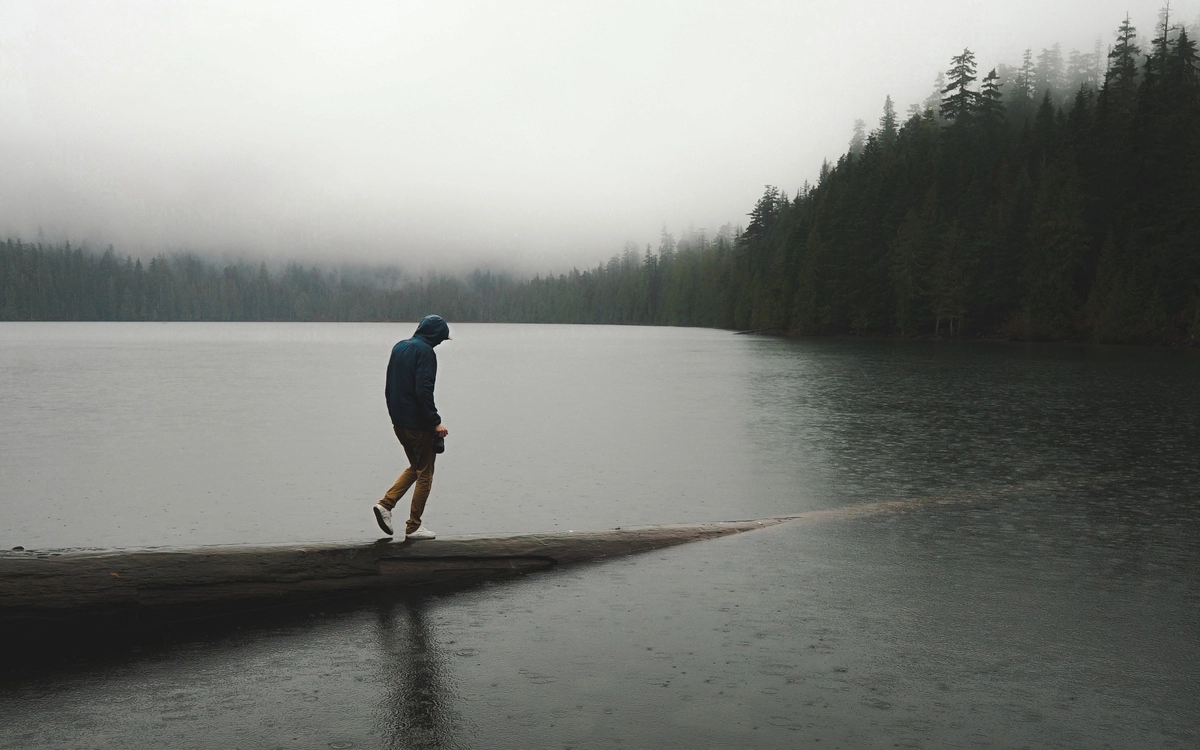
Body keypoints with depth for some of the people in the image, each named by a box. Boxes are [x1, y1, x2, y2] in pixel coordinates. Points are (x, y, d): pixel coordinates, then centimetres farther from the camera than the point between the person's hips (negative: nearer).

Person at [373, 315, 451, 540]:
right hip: (418, 424, -8)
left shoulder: (398, 348, 12)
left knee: (415, 467, 22)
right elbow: (423, 391, -23)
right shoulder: (425, 352, -15)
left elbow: (388, 387, 16)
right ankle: (414, 526, 9)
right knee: (425, 474, 4)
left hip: (399, 423, 8)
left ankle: (386, 504, 9)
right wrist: (435, 421, -18)